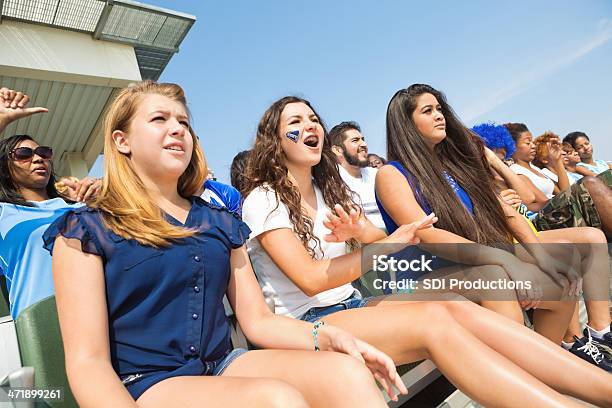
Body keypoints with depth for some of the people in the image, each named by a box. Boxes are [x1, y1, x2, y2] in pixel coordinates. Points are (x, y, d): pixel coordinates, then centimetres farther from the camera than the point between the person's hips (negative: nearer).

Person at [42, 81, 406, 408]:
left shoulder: (220, 221, 12)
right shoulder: (86, 229, -1)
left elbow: (258, 320, 8)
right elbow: (88, 360, -8)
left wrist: (327, 336, -9)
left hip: (224, 366, 5)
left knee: (347, 372, -22)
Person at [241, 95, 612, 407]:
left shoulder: (327, 189, 16)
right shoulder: (262, 200, -7)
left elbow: (380, 240, 9)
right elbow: (310, 279, -18)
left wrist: (361, 231, -15)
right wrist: (391, 243, -21)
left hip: (351, 305, 6)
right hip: (305, 324, -6)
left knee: (456, 306, -21)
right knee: (434, 319, -30)